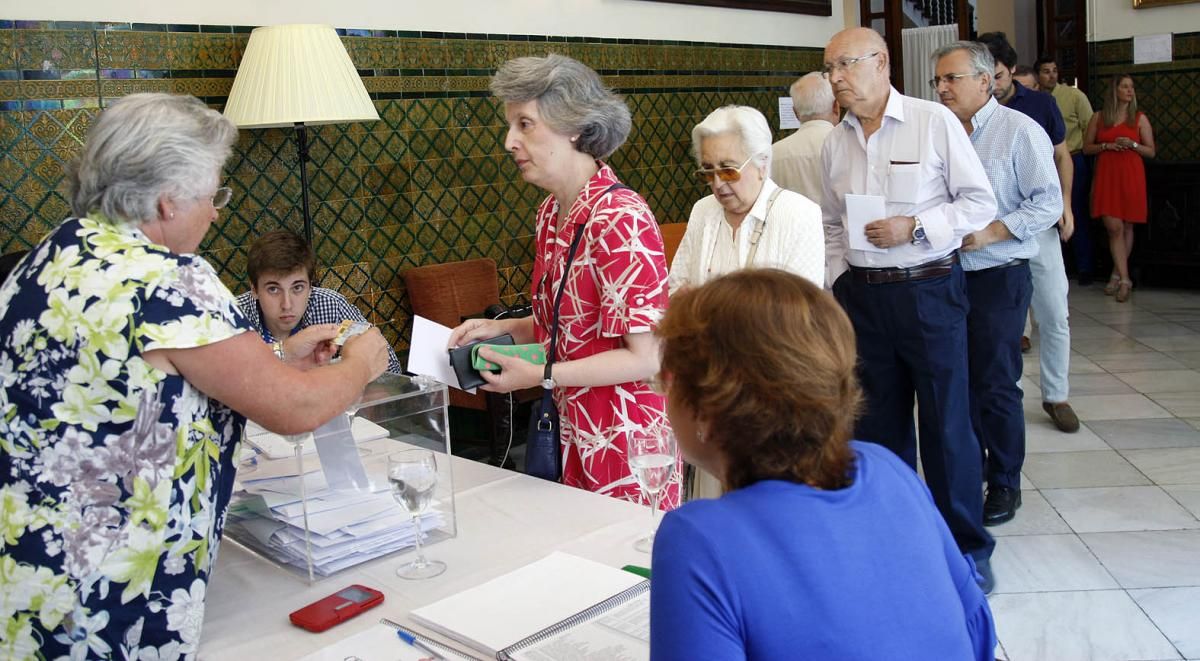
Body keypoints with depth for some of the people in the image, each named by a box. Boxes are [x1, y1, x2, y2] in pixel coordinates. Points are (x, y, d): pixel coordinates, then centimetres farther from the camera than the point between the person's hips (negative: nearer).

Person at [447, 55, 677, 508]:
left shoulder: (621, 219, -20)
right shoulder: (552, 213, 6)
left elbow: (646, 357, -19)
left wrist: (542, 376, -20)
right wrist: (502, 330, 3)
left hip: (626, 436, -8)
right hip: (575, 435, 8)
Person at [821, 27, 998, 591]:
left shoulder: (934, 121, -6)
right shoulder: (835, 142, 7)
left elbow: (980, 202, -5)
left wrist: (915, 227, -15)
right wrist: (839, 278, 6)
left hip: (929, 290, -4)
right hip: (862, 293, 5)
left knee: (946, 422, 1)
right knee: (878, 423, 12)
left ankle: (968, 546, 18)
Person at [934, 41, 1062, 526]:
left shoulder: (1019, 131, -7)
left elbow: (1048, 203, -11)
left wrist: (992, 232, -20)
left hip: (998, 278, -5)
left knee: (995, 385, 1)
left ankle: (1005, 484, 18)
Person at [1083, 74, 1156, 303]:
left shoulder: (1139, 118, 6)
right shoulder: (1098, 117, 8)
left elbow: (1151, 152, 6)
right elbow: (1086, 147, 10)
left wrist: (1132, 144, -11)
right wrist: (1106, 146, -7)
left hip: (1131, 175, 0)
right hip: (1106, 175, 0)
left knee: (1127, 226, 3)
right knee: (1114, 227, -9)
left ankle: (1117, 275, 16)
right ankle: (1124, 279, -8)